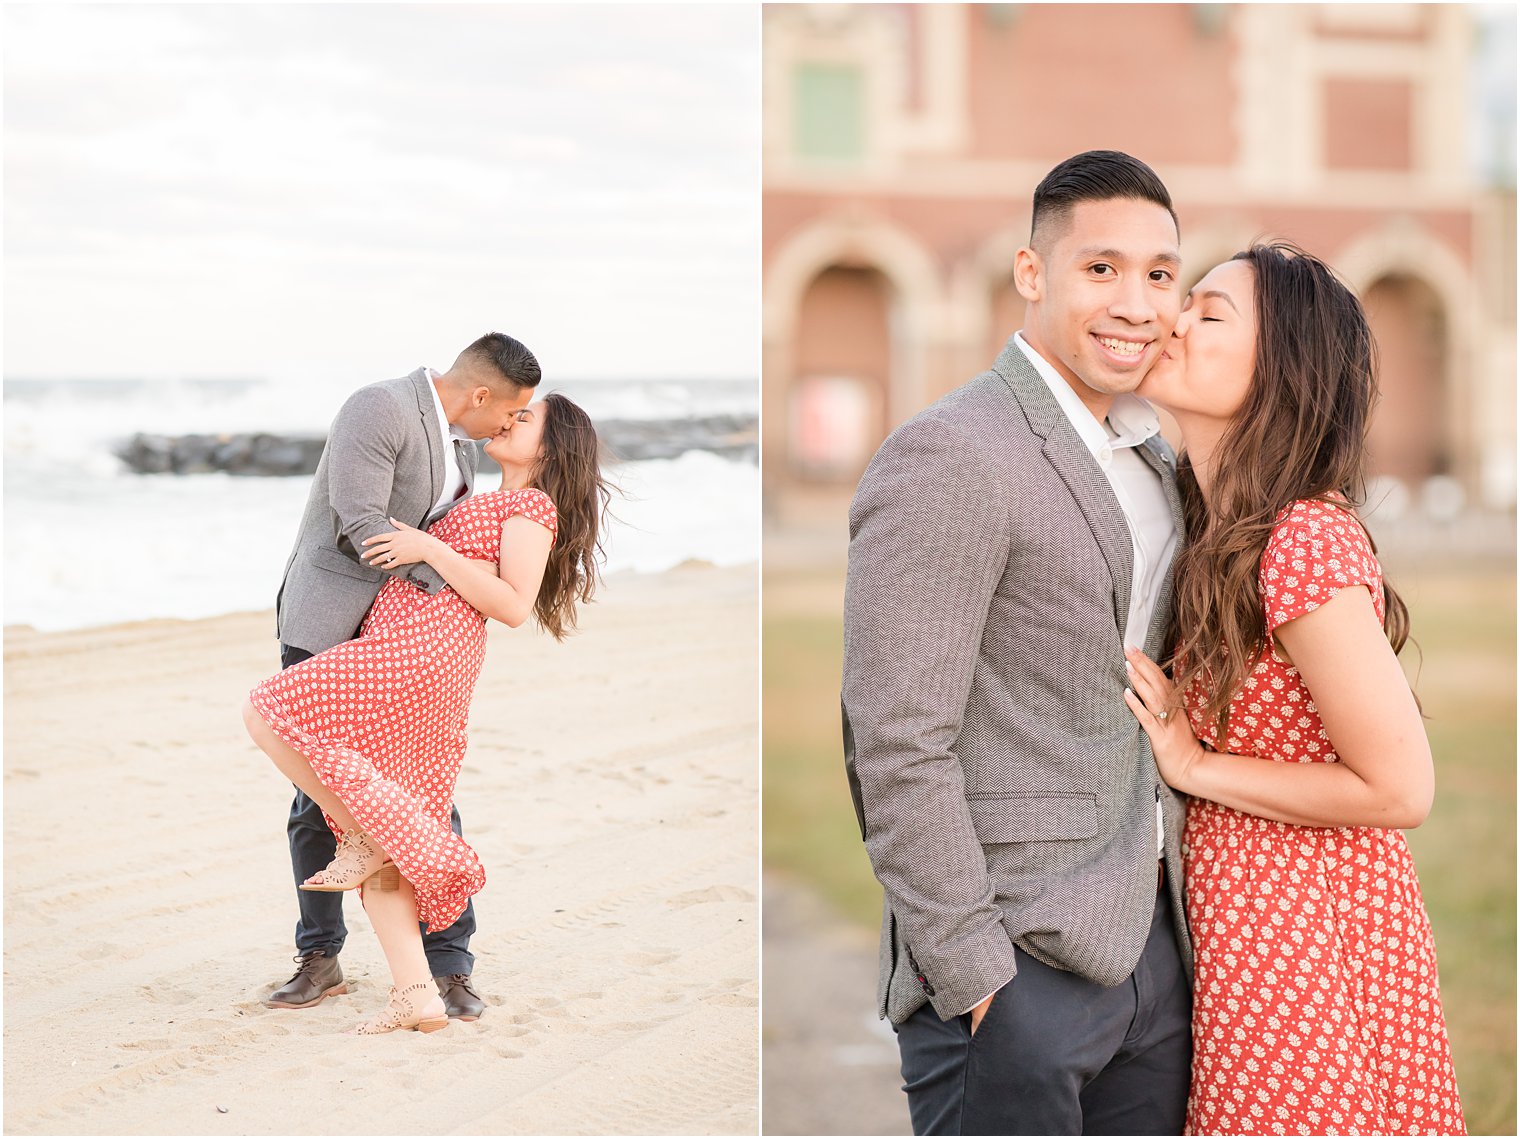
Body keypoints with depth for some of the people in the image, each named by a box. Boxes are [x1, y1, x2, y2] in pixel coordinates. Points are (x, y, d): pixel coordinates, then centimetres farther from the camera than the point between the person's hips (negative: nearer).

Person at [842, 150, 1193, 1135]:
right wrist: (976, 981, -18)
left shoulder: (1152, 459, 14)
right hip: (1017, 973, -8)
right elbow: (898, 746, -17)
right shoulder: (946, 458, -13)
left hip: (1153, 949, 8)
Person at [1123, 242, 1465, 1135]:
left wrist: (1196, 766, -16)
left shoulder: (1305, 545, -23)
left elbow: (1401, 790, -20)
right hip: (1245, 927, 9)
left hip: (1308, 936, -9)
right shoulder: (1217, 529, 5)